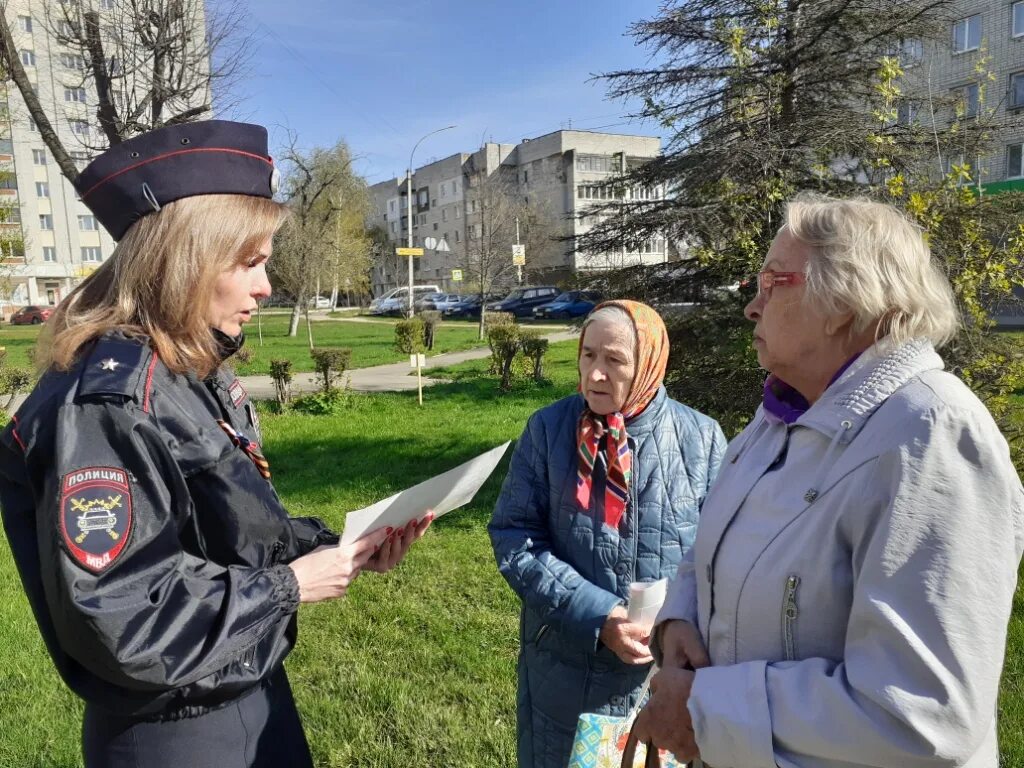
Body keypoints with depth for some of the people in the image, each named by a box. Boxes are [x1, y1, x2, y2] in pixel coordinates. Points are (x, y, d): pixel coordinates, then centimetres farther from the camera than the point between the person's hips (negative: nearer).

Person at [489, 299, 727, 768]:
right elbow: (514, 537, -9)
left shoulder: (701, 438, -8)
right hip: (565, 670, 0)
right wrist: (596, 616, -19)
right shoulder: (548, 430, -7)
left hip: (668, 674, 0)